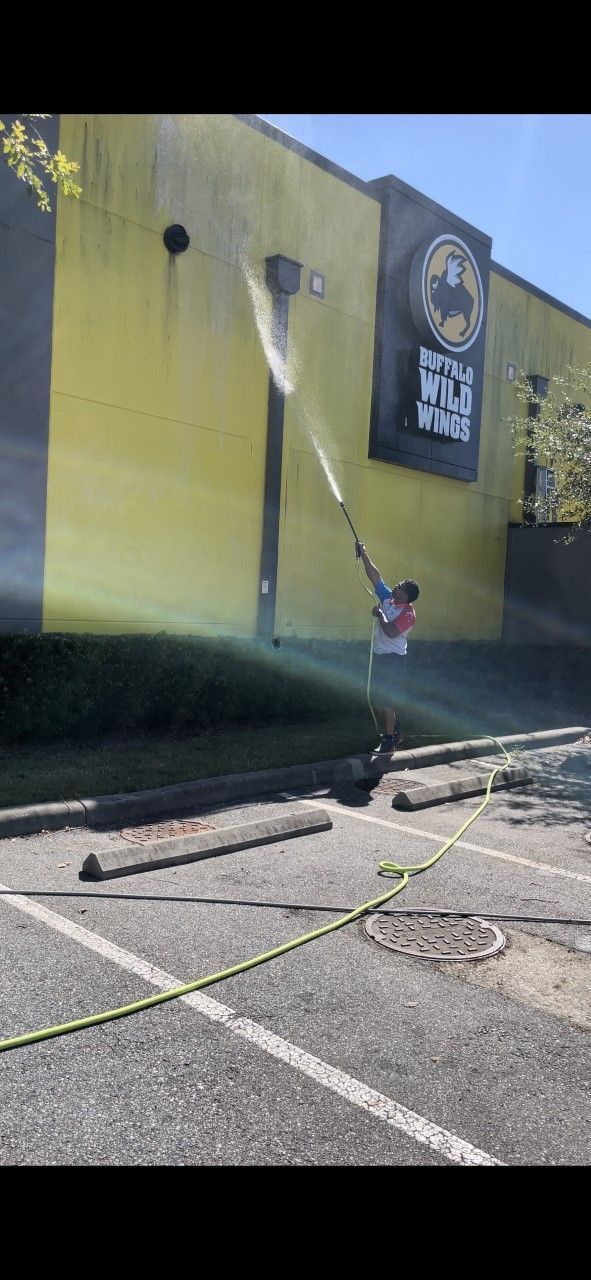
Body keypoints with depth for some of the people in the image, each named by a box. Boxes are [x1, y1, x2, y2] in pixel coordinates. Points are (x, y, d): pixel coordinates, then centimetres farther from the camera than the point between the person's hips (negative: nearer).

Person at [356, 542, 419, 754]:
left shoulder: (408, 613, -15)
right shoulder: (387, 598, 7)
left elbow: (391, 632, -26)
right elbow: (375, 576, 9)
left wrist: (380, 615, -14)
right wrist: (363, 554, 5)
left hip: (393, 660, -8)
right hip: (379, 657, 8)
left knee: (386, 701, -6)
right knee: (375, 699, 13)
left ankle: (389, 741, 5)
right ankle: (394, 732, 29)